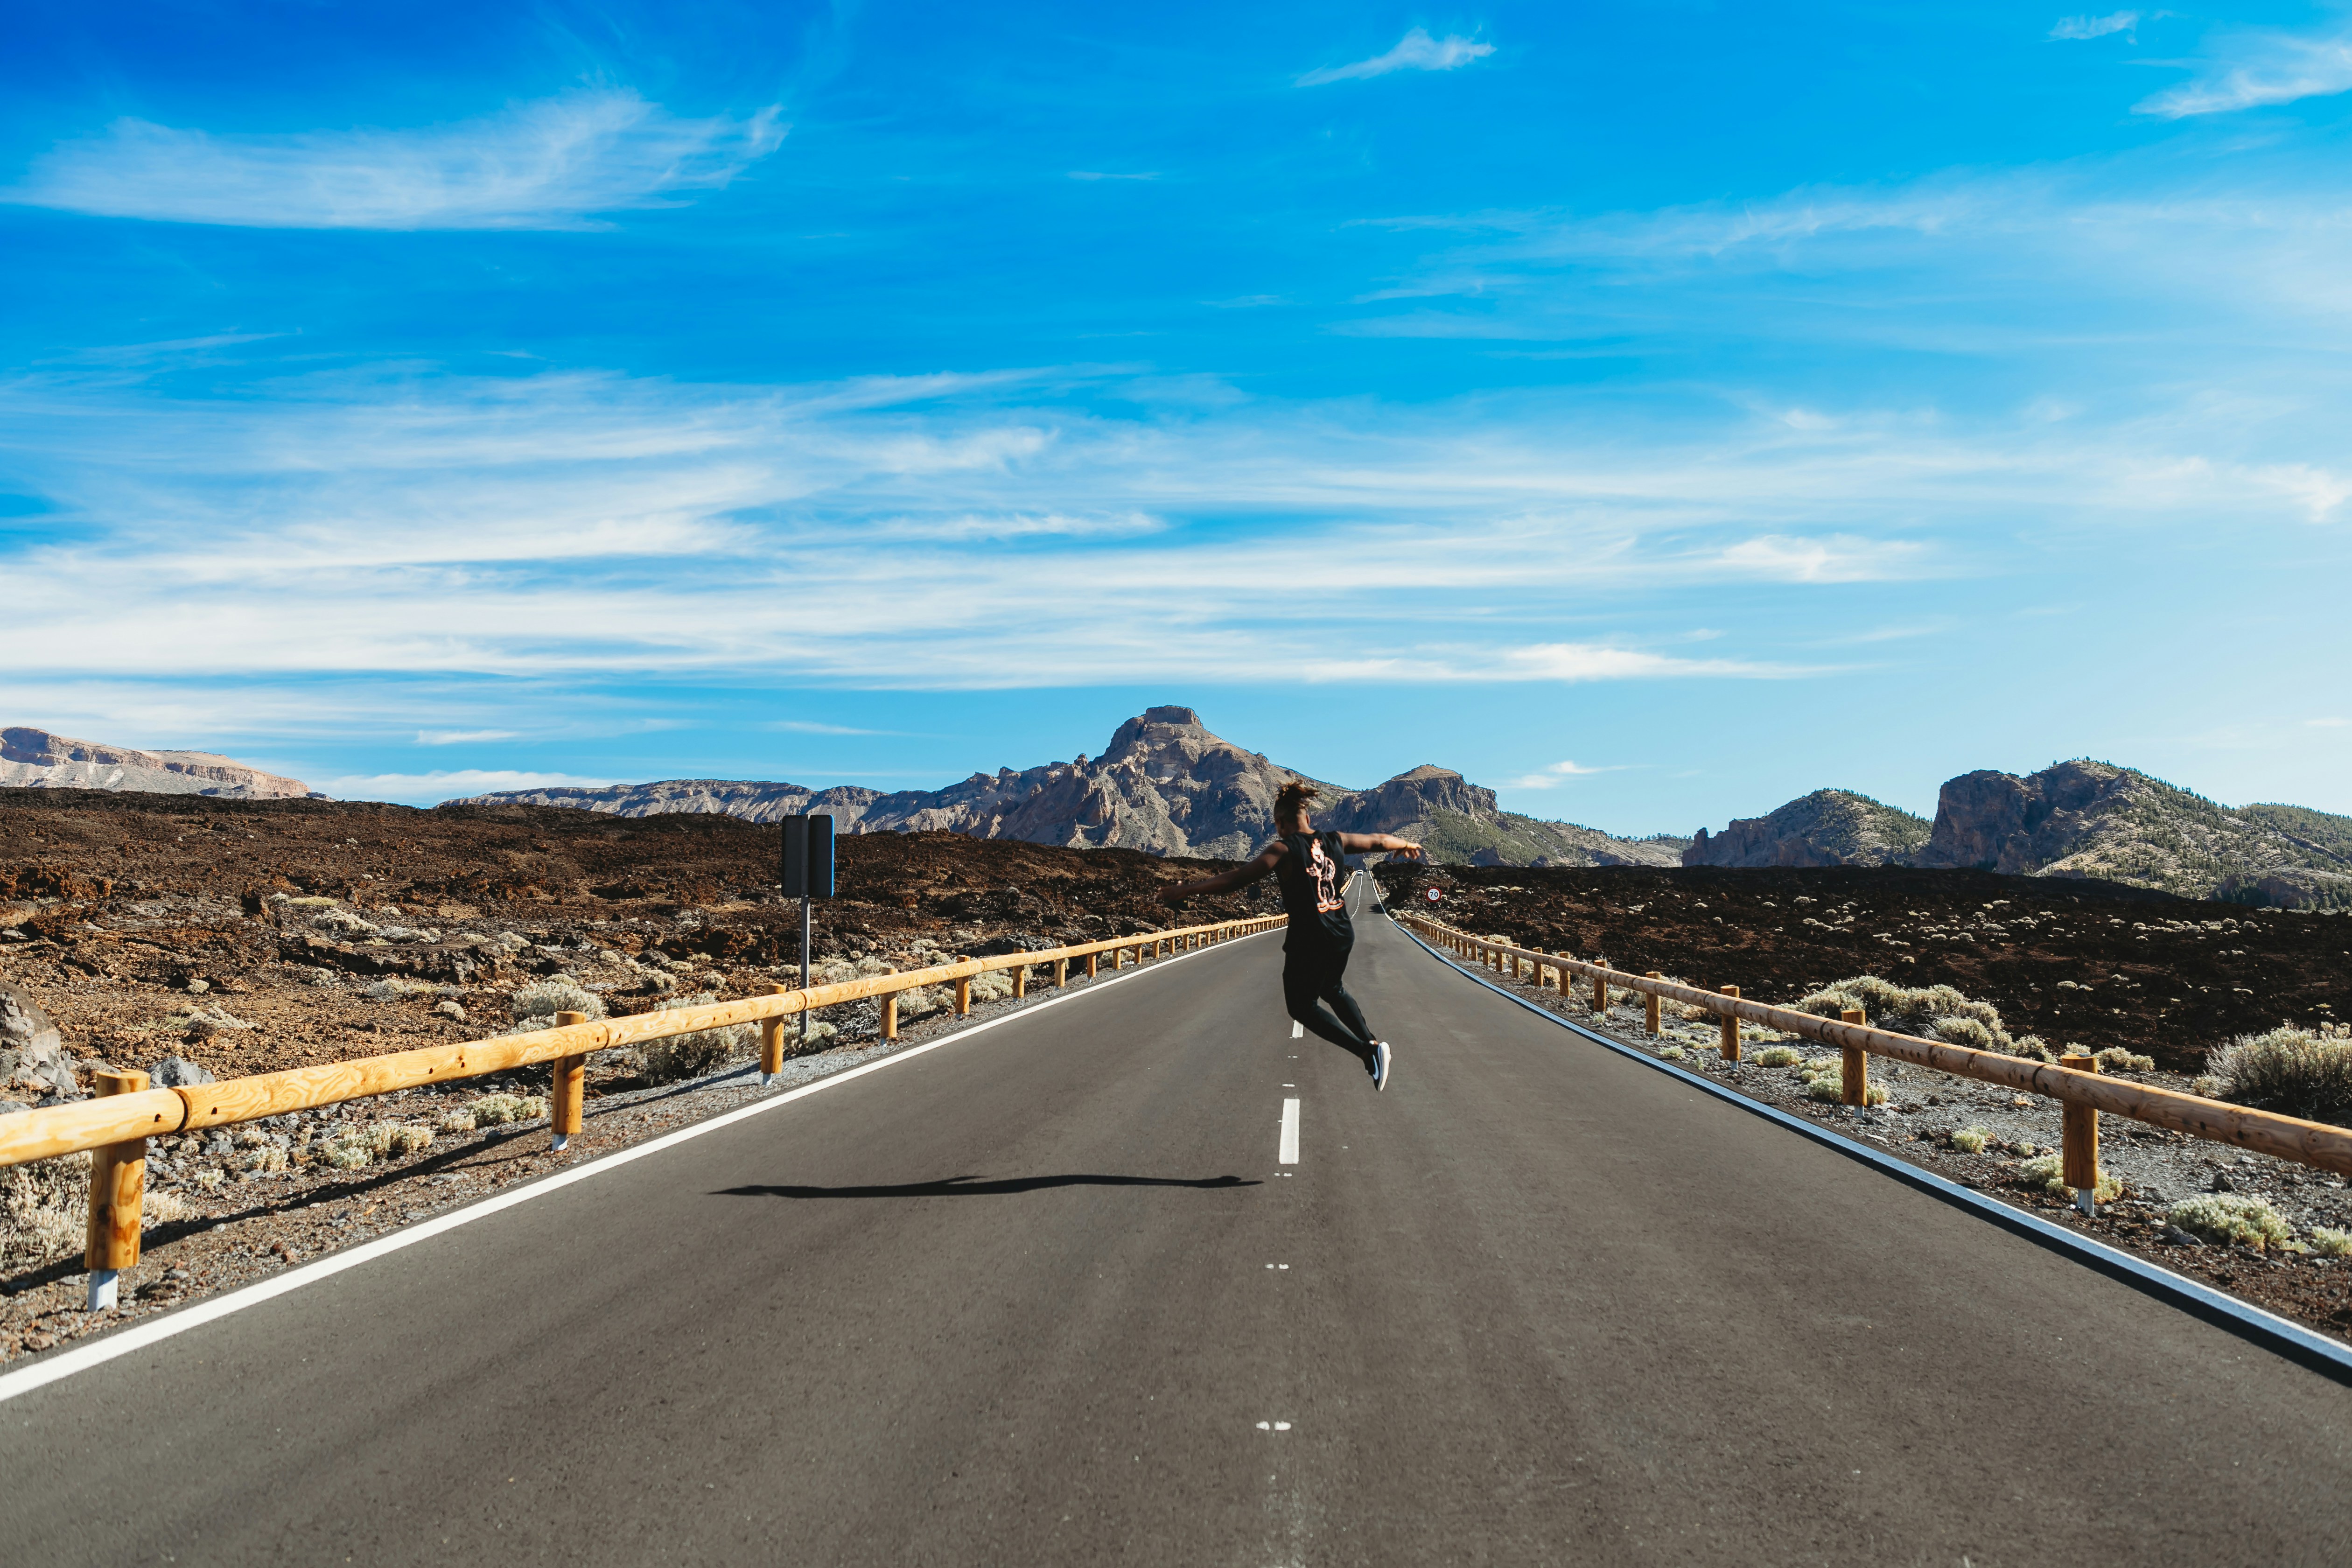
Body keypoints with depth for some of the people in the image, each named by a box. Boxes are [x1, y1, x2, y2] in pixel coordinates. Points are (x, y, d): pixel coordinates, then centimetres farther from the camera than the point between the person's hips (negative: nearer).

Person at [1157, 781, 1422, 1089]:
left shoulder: (1284, 849, -12)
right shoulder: (1336, 841, 5)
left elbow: (1237, 879, -20)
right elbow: (1378, 840, 21)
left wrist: (1187, 890, -18)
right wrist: (1406, 845, 42)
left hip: (1308, 941, -7)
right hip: (1342, 936, 7)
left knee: (1302, 1006, 11)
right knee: (1333, 990, 32)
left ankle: (1367, 1050, -5)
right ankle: (1372, 1042, 23)